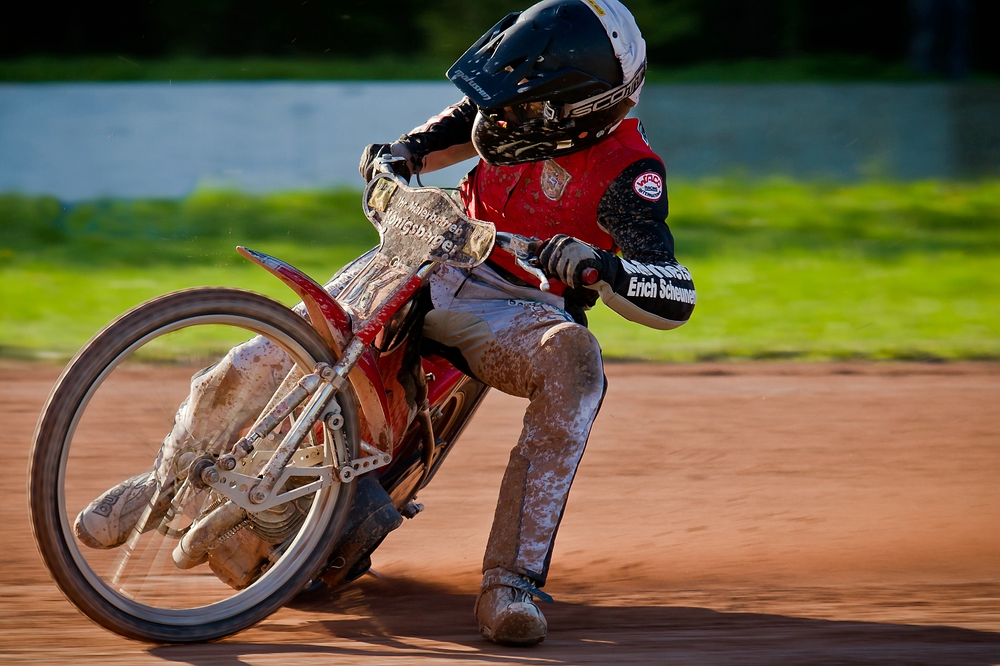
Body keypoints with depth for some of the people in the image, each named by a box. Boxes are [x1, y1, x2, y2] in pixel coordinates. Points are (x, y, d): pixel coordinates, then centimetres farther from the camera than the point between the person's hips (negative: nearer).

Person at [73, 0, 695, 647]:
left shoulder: (626, 172, -19)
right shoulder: (534, 110, -3)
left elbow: (677, 298, -26)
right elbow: (472, 122, 22)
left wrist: (602, 268, -44)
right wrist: (407, 150, 2)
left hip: (517, 307, -5)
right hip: (426, 261, 5)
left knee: (576, 359, -42)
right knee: (251, 365, -10)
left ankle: (512, 582, -42)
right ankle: (161, 483, 23)